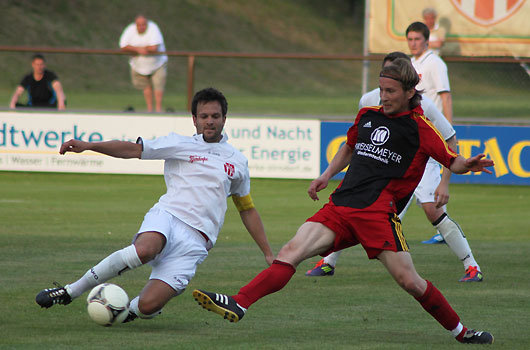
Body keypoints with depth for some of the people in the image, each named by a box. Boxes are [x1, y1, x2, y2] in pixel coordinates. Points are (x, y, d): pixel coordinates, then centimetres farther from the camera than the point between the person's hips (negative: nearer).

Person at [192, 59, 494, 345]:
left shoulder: (420, 127, 0)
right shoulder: (368, 115, 17)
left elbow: (452, 160, -4)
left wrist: (467, 166, -26)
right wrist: (326, 177, 26)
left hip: (379, 211, -5)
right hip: (341, 204, 5)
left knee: (409, 281, -10)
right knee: (292, 251, -12)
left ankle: (462, 332, 10)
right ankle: (238, 305, -24)